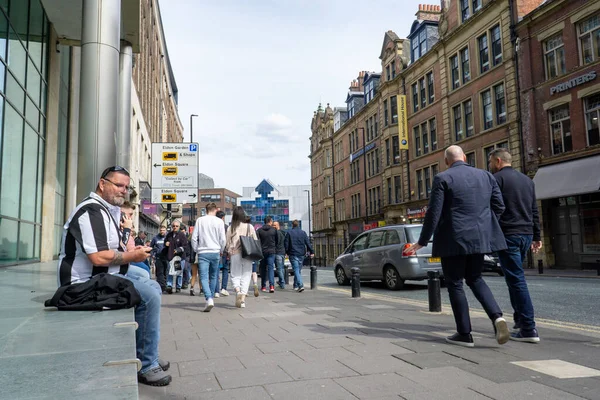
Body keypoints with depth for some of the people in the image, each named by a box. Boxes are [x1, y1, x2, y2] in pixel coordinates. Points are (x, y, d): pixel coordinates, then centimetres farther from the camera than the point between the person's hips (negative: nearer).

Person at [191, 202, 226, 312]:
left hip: (203, 252, -1)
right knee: (213, 277, 16)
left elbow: (194, 238, 3)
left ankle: (209, 299, -22)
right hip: (215, 252, 1)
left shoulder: (199, 220, 3)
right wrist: (221, 251, 14)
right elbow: (222, 239, -1)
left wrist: (196, 250, 16)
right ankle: (211, 298, 23)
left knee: (204, 277, -5)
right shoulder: (219, 221, 0)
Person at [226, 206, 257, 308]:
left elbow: (227, 243, 2)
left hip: (235, 254, -1)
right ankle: (243, 299, 3)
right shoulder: (249, 227, -2)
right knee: (246, 276, 7)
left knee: (235, 275, 8)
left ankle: (238, 290, -20)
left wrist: (229, 253, 19)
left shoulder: (230, 228, -3)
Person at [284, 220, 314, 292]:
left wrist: (286, 252, 9)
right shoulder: (303, 233, 6)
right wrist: (311, 252, 4)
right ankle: (296, 285, 25)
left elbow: (286, 244, -2)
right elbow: (308, 243, 3)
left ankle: (301, 285, -23)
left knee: (296, 270, -8)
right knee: (299, 270, 15)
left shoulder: (289, 233, -2)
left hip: (293, 254, -4)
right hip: (301, 254, 4)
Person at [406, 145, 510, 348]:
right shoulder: (486, 175, 8)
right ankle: (497, 316, -1)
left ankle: (464, 334, 12)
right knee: (475, 278, 21)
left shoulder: (443, 178, -8)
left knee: (455, 284, 7)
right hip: (479, 237, 6)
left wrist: (422, 241, -4)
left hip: (454, 239, -5)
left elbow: (434, 212, -11)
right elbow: (499, 206, 9)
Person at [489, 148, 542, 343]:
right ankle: (520, 320, 18)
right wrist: (537, 236, 21)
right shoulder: (527, 180, 18)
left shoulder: (496, 178, -5)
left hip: (507, 234, -8)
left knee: (516, 279, -6)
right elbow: (534, 211, 19)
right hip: (526, 234, 8)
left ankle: (528, 329, -6)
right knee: (515, 278, 17)